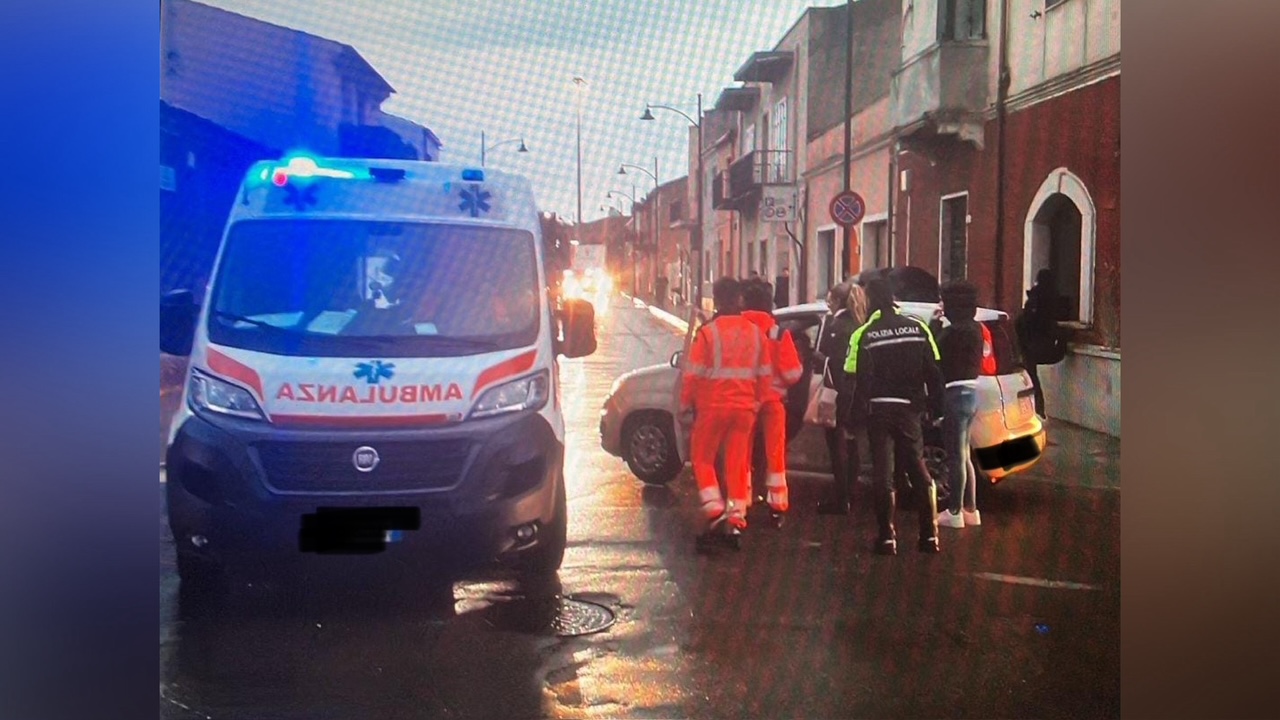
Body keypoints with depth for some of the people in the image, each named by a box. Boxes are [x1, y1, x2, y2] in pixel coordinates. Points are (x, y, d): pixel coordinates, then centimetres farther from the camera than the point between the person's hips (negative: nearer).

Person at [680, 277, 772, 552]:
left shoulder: (708, 332, -10)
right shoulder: (756, 333, 5)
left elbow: (693, 373, -10)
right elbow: (765, 374, 10)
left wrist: (685, 405, 2)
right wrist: (757, 401, 22)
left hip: (714, 406, -4)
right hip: (744, 407, 4)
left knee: (702, 457, 10)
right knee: (738, 462, 10)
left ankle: (714, 509, -6)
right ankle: (736, 520, 10)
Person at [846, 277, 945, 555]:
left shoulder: (863, 335, -8)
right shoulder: (918, 328, 3)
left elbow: (857, 379, -12)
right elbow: (934, 372, 3)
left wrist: (855, 414, -7)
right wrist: (936, 407, 8)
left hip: (878, 409, -3)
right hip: (909, 408, 3)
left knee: (883, 474, 2)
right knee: (918, 470, 12)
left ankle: (887, 537, 0)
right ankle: (930, 535, 10)